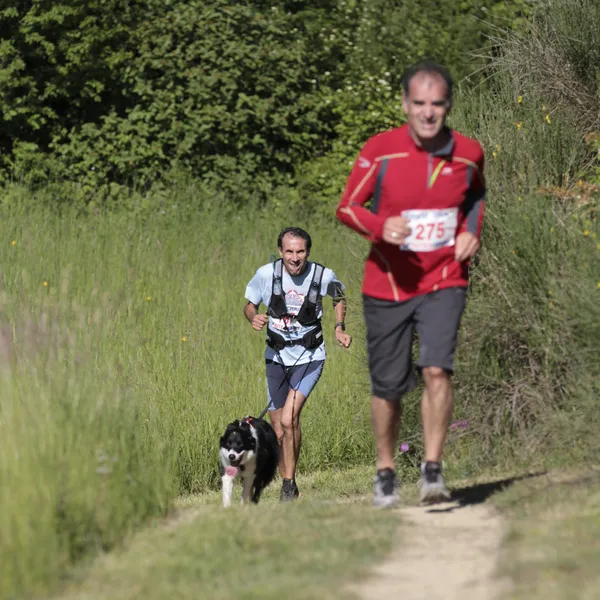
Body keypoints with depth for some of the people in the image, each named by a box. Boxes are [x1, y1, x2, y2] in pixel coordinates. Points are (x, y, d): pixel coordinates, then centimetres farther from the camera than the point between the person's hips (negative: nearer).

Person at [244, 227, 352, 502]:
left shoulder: (323, 276, -11)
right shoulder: (267, 274, -11)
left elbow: (339, 299, 11)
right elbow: (249, 304, 5)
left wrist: (339, 328, -3)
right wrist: (254, 318, -17)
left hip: (309, 358, -3)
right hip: (277, 357, 3)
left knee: (288, 420, -21)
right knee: (279, 432, 7)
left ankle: (289, 485, -8)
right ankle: (289, 486, 26)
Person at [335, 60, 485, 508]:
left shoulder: (468, 153, -2)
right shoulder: (380, 151, -10)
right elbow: (347, 207, -3)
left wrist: (472, 232, 2)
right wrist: (381, 226, -22)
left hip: (444, 281, 0)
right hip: (387, 284, 0)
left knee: (437, 369, -19)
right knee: (388, 387, 6)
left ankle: (433, 471, -9)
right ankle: (386, 473, 27)